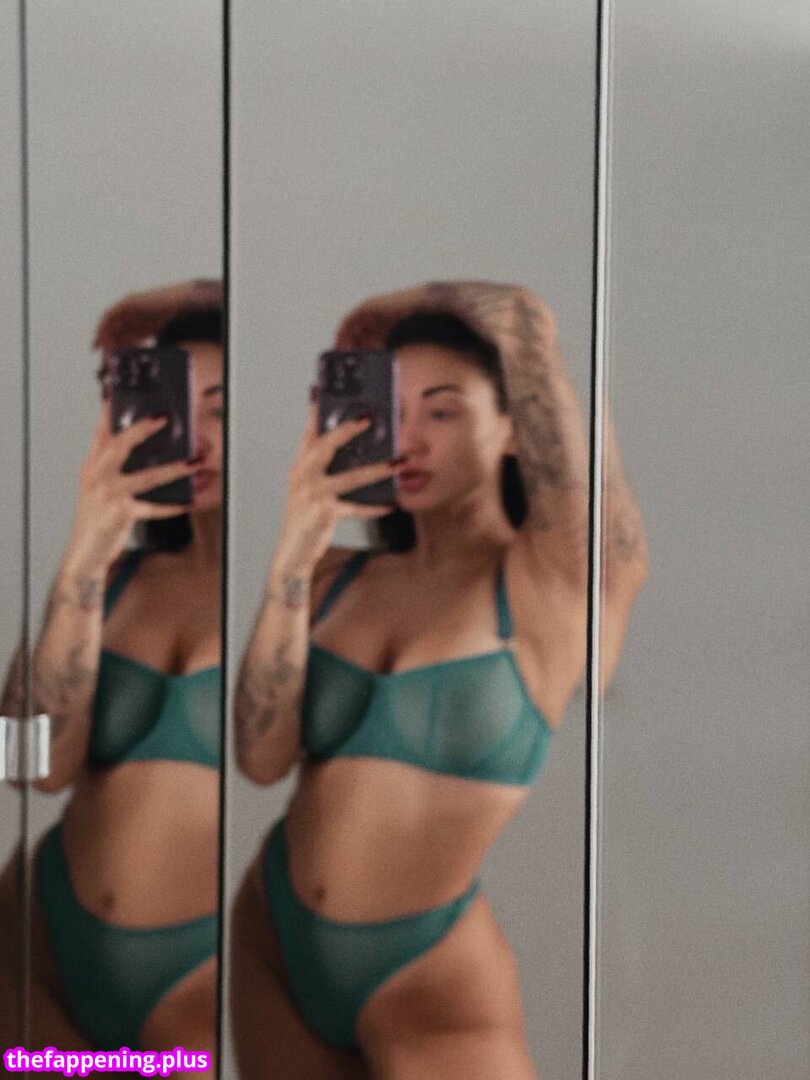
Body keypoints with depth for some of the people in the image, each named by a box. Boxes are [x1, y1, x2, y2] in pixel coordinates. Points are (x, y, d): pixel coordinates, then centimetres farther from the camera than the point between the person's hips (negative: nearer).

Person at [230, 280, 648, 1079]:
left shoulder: (561, 581, -10)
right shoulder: (339, 576, 3)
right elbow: (262, 758, -10)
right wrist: (294, 556, -15)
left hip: (431, 976, -4)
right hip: (273, 941, 4)